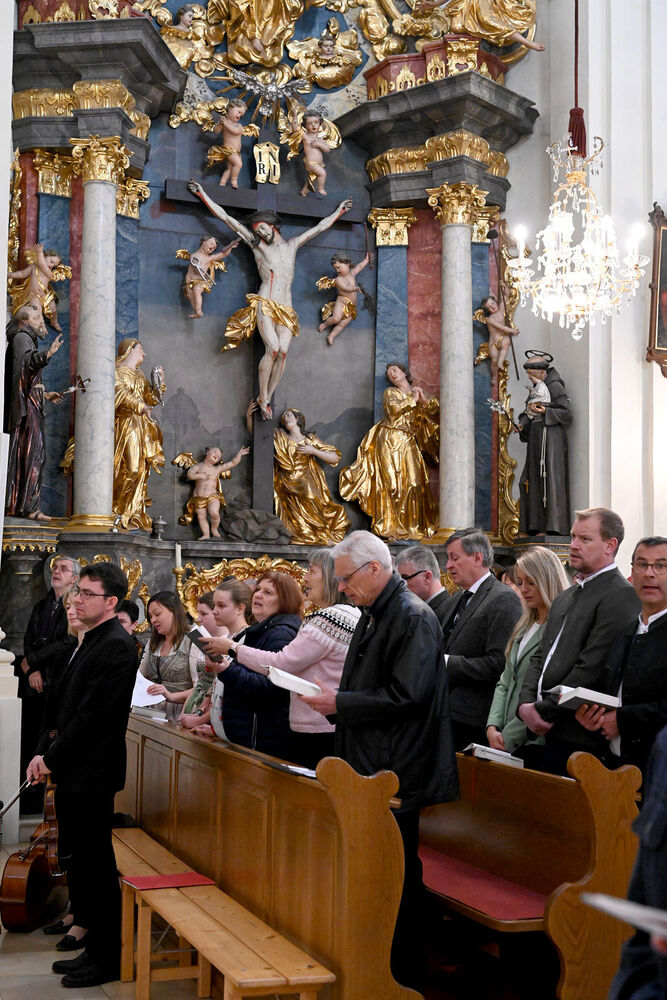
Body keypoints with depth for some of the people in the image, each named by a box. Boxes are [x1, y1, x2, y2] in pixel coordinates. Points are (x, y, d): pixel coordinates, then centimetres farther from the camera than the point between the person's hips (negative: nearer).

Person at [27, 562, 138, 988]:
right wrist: (45, 751, 5)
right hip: (75, 771, 9)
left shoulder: (116, 646, -16)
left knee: (96, 867, -1)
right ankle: (94, 948, 25)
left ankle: (107, 959, 10)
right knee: (81, 863, 14)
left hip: (93, 774, -9)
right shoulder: (92, 641, 14)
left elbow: (92, 715, -20)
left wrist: (53, 758, -14)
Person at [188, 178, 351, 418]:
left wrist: (339, 211, 42)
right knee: (272, 348, -23)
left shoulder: (291, 245, 23)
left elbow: (320, 227, 34)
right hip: (264, 304, -3)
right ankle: (263, 397, -14)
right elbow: (226, 218, 15)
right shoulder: (256, 245, 15)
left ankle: (267, 398, -10)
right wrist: (202, 194, 15)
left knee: (283, 351, -17)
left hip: (286, 309, 3)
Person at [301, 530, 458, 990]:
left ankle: (405, 975, 9)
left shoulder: (413, 617, -15)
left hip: (397, 775, -9)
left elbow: (405, 697, -23)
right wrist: (336, 696, 8)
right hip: (370, 770, 9)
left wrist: (340, 703, -18)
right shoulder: (373, 616, 15)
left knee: (398, 875, -1)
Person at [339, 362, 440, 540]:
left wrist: (424, 400, -4)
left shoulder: (416, 393, 20)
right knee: (392, 483, -10)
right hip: (390, 441, -4)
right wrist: (413, 400, -3)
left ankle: (410, 527, -1)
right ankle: (390, 527, -11)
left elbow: (433, 412, 12)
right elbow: (393, 407, -13)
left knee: (411, 482, -3)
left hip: (408, 444, 5)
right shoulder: (390, 392, 7)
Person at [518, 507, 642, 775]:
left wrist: (544, 711, -14)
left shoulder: (621, 596, -10)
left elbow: (591, 669, -17)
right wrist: (526, 704, -1)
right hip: (546, 733, 8)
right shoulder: (565, 597, 21)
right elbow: (540, 657, 17)